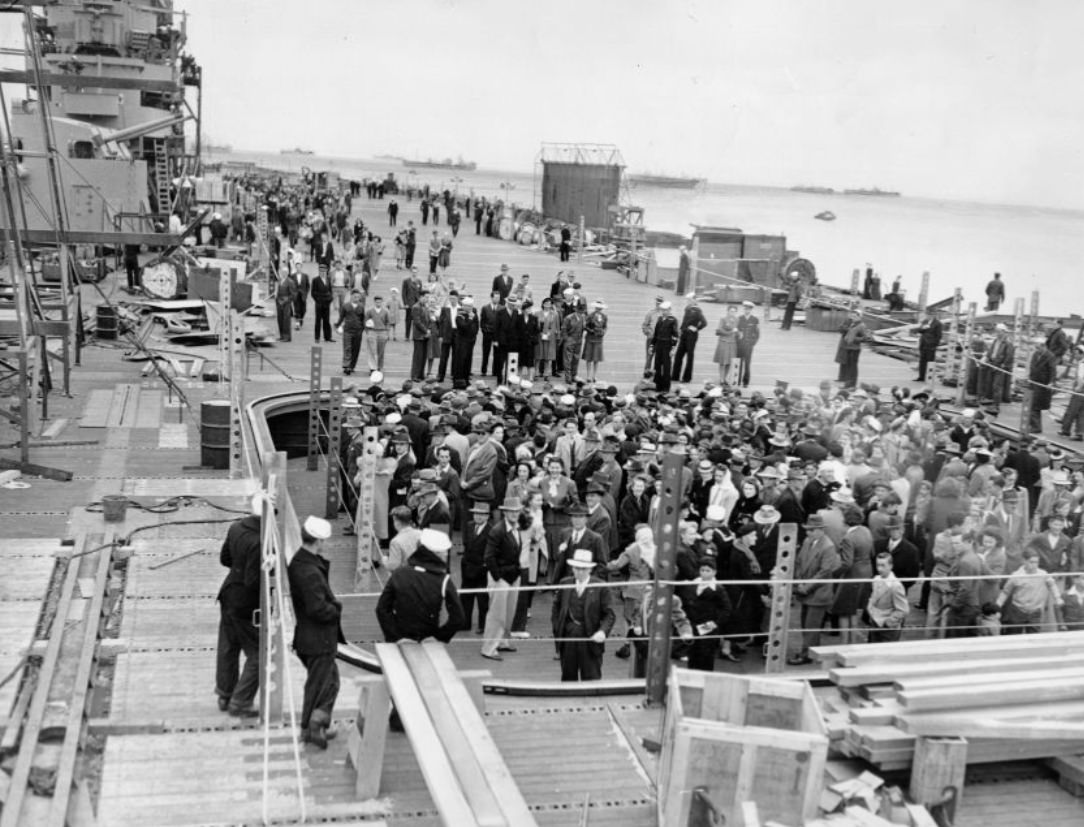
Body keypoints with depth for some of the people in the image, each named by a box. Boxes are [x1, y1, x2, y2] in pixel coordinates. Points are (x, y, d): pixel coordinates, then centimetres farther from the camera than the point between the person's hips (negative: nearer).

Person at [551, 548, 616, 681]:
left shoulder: (600, 587, -4)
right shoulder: (565, 584, 7)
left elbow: (609, 614, -6)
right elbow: (556, 607, 15)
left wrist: (603, 631, -22)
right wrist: (556, 628, 3)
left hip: (590, 638, -3)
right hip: (567, 637, 3)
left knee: (591, 680, 1)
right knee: (568, 678, 12)